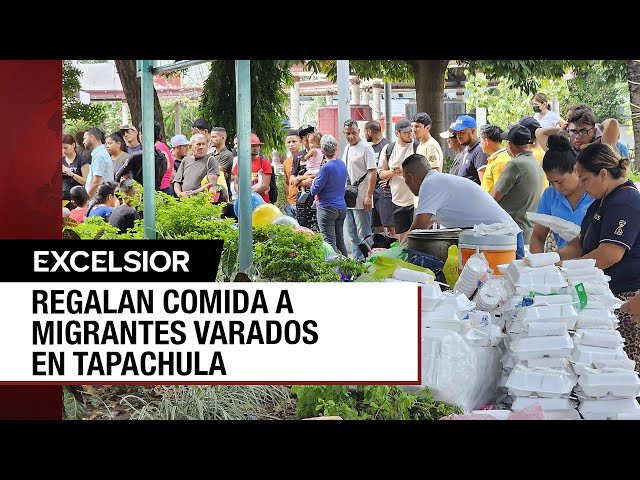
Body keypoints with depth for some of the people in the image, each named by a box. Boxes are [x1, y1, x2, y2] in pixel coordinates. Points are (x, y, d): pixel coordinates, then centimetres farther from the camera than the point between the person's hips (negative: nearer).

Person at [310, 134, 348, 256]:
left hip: (327, 208, -8)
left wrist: (314, 181, 8)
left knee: (330, 243, -5)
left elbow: (314, 191, -13)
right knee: (340, 241, 14)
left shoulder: (326, 168, -18)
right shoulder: (342, 164, 7)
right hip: (342, 207, 8)